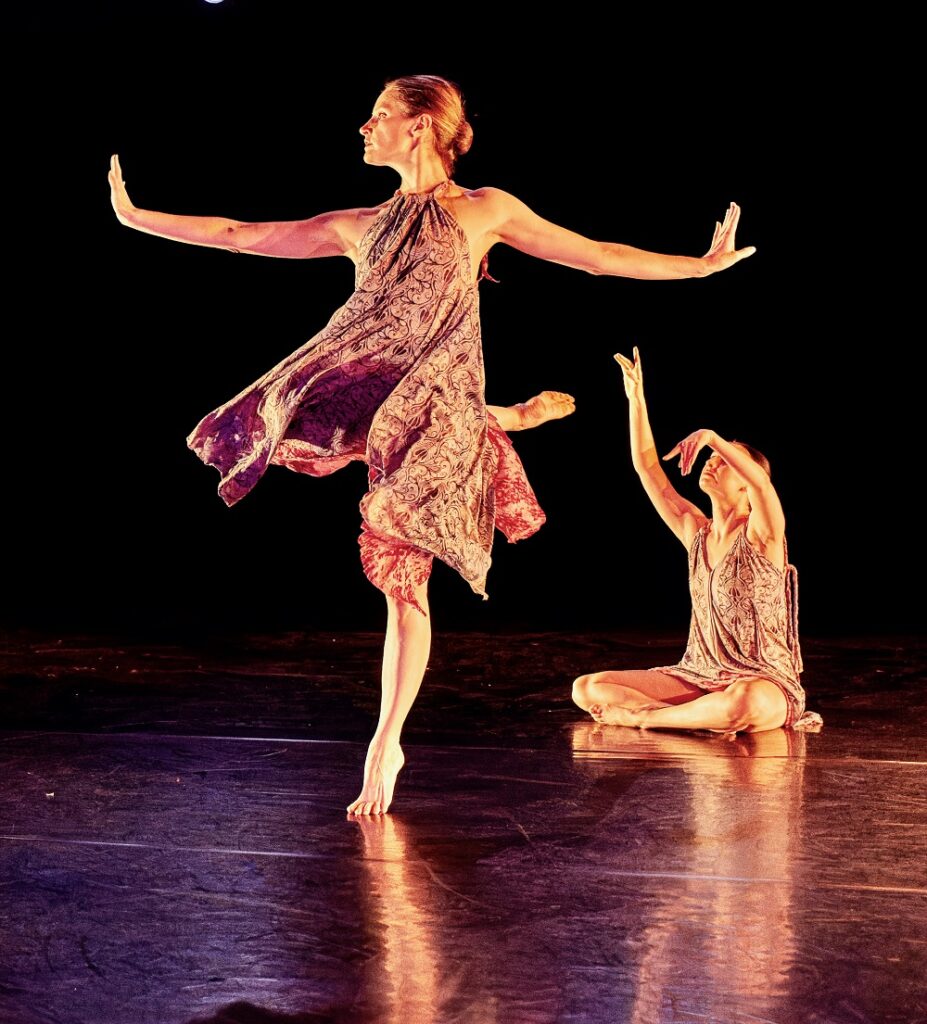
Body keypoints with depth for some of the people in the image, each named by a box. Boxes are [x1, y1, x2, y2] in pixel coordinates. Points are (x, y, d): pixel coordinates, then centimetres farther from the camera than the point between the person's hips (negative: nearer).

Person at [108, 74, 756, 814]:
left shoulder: (485, 209, 9)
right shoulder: (360, 227, 18)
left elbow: (600, 256, 11)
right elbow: (238, 235, 21)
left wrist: (704, 263, 10)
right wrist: (136, 217, 21)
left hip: (431, 404, -4)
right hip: (357, 392, 4)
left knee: (406, 579, -3)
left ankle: (384, 745, 6)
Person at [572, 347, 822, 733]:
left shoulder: (761, 536, -8)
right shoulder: (697, 532, 9)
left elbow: (760, 480, -30)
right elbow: (648, 469, 6)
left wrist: (711, 436, -39)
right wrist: (636, 399, 2)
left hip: (764, 684, -6)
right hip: (699, 678, 6)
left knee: (745, 704, -44)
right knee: (587, 689, -7)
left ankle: (639, 717, -22)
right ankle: (706, 716, -16)